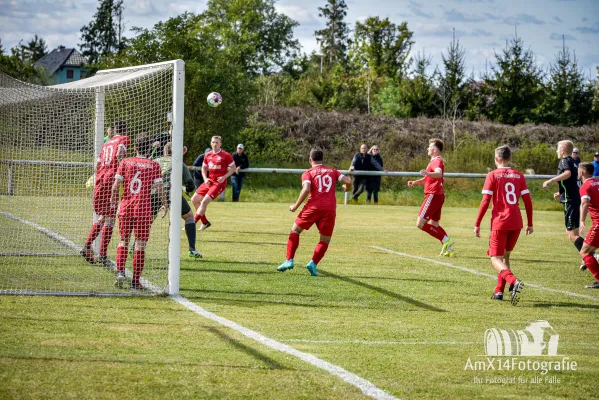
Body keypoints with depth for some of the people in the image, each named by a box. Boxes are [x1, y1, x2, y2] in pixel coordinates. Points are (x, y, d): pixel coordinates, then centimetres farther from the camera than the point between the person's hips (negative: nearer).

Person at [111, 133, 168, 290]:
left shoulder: (126, 162, 3)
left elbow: (116, 184, 0)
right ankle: (136, 281, 3)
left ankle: (120, 271, -4)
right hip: (144, 208, -2)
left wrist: (113, 199, 16)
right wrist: (165, 204, 10)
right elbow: (159, 188, -3)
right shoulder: (153, 165, -1)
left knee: (123, 241, 16)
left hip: (126, 206, 2)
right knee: (140, 244, 4)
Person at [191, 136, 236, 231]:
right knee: (194, 199, 5)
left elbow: (233, 168, -3)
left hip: (219, 183, -7)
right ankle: (205, 222, 18)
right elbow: (204, 168, 20)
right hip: (209, 181, 7)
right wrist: (205, 178, 2)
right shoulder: (208, 155, 8)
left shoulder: (226, 155, -8)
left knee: (204, 201, -18)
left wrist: (224, 177, -16)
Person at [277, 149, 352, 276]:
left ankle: (289, 261, 5)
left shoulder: (308, 173, 8)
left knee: (295, 231, 15)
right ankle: (313, 263, -6)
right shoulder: (333, 172, 16)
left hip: (313, 207, -2)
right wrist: (346, 187, 30)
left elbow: (306, 189, -10)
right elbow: (348, 181, 6)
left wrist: (296, 206, -2)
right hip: (330, 209, 2)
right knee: (325, 240, 12)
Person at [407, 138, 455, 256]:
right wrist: (415, 182, 19)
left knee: (420, 223, -13)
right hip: (438, 195, 11)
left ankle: (446, 240, -15)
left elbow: (439, 174, -34)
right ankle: (448, 248, 10)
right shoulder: (435, 161, 22)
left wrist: (427, 173, -53)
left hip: (433, 195, -11)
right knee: (434, 224, 15)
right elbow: (428, 179, 34)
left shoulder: (437, 161, -11)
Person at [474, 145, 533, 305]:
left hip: (499, 223, -5)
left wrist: (477, 224, -3)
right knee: (505, 255, 21)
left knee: (496, 259, -4)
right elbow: (528, 201, 6)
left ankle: (514, 282, -31)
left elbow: (485, 201, -8)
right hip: (516, 223, 5)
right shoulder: (519, 176, 8)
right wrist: (530, 224, 14)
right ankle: (499, 291, 18)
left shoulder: (493, 175, -3)